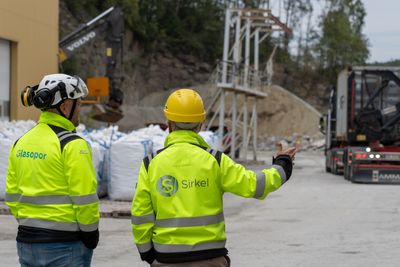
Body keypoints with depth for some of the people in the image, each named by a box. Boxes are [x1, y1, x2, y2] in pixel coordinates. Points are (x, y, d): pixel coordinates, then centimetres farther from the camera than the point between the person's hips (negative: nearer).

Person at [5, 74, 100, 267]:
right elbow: (84, 198, -14)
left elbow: (12, 195, 12)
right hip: (65, 244, -7)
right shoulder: (72, 145, -13)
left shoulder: (21, 143, 9)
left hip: (27, 242, 7)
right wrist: (91, 233, -3)